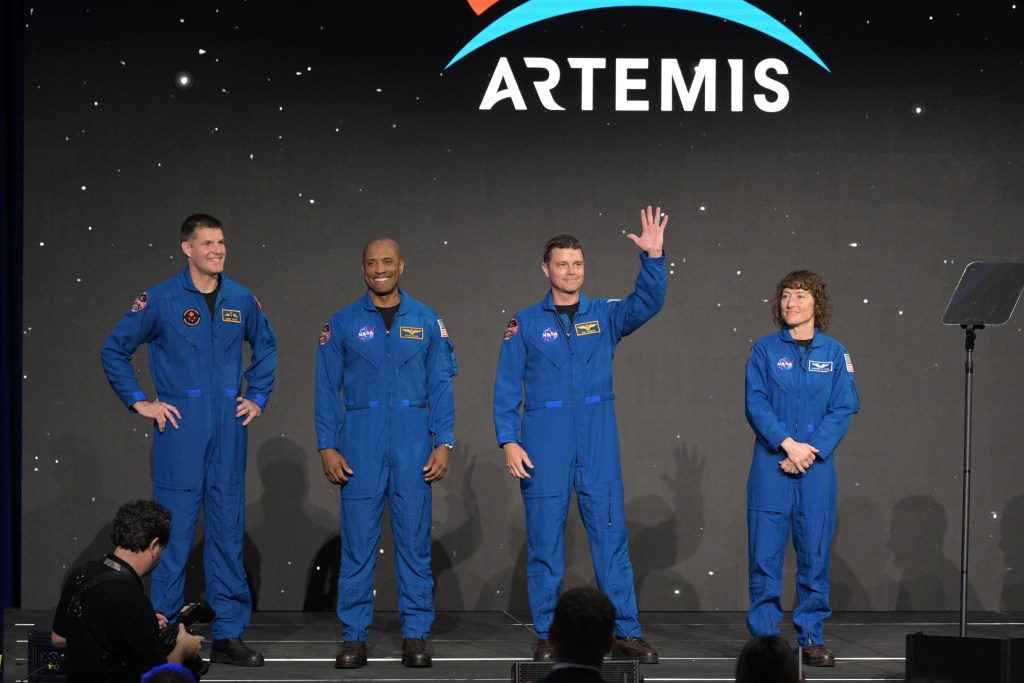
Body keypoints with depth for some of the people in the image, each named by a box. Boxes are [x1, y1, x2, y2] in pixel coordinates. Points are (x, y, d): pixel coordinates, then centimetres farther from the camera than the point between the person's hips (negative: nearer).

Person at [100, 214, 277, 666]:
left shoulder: (242, 301, 7)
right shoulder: (160, 299, -4)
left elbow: (266, 347, 25)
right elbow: (114, 350, 3)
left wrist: (258, 397, 15)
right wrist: (140, 403, -1)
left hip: (229, 430, 4)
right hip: (180, 428, -4)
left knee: (228, 531, 6)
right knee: (174, 531, -3)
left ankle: (228, 635, 13)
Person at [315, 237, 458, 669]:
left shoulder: (427, 322, 8)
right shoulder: (343, 324, 5)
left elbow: (441, 386, 7)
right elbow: (327, 388, 6)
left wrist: (444, 443, -1)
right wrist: (327, 447, -2)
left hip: (413, 444, 1)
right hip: (360, 444, -1)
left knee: (414, 538, 1)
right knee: (357, 539, -1)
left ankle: (415, 635, 7)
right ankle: (354, 636, 5)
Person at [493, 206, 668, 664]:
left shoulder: (606, 315, 8)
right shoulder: (525, 324, 4)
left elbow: (648, 302, -8)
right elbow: (507, 387, 2)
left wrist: (653, 257, -23)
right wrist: (508, 441, -7)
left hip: (598, 444, 1)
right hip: (544, 445, -1)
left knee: (611, 536, 0)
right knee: (544, 542, 2)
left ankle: (626, 633, 4)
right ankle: (547, 636, 9)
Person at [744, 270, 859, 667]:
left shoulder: (834, 354, 7)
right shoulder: (765, 350, 5)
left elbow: (844, 409, 1)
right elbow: (756, 403, -3)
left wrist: (810, 451, -11)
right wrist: (788, 443, -15)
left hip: (817, 466, 1)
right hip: (771, 463, -1)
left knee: (815, 554, 2)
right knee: (765, 552, -2)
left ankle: (812, 638, 9)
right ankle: (764, 637, 6)